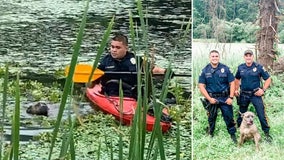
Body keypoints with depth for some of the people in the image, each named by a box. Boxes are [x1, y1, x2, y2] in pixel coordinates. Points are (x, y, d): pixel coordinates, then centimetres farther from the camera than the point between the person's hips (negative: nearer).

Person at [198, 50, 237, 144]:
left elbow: (232, 83, -1)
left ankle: (233, 135, 13)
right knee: (211, 118, 14)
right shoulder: (205, 70, -1)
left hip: (225, 98, -1)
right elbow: (201, 86, -2)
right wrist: (209, 99, -9)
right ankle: (210, 134, 30)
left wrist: (231, 97, -9)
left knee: (229, 117, 0)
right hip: (211, 98, 1)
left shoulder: (225, 69, -2)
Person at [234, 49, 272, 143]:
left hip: (255, 94, -3)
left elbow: (268, 79, -3)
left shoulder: (259, 67, -7)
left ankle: (267, 133, 2)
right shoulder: (240, 68, 3)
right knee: (241, 114, 15)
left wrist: (263, 90, -11)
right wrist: (236, 90, 9)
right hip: (243, 95, 3)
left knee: (261, 114, -6)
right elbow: (237, 79, 19)